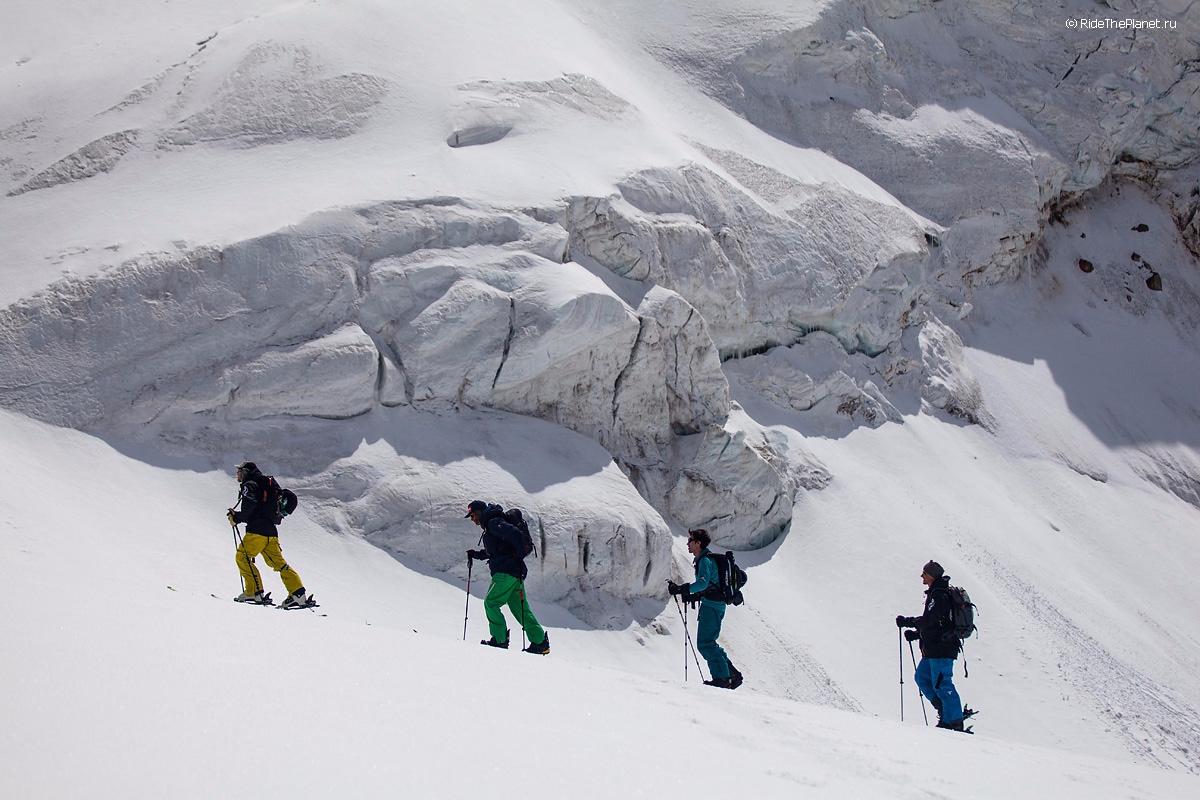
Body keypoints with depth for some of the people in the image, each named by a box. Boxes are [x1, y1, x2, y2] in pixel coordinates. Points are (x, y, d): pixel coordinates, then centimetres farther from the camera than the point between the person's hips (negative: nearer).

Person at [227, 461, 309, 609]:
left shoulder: (249, 485, -1)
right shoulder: (264, 485, 27)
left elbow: (250, 504, -20)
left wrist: (237, 518, -10)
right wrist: (237, 515, 22)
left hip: (257, 531, -8)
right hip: (271, 531, 8)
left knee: (242, 557, 2)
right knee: (278, 562, 6)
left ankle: (254, 592, -6)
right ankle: (298, 593, -6)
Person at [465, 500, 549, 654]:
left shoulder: (494, 522, -9)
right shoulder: (490, 525, 24)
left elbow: (514, 534, -22)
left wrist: (519, 555, -22)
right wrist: (476, 555, 24)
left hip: (505, 572, -10)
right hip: (514, 572, 10)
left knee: (491, 603, -5)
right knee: (520, 608, 9)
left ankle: (500, 640, -6)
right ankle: (540, 642, 6)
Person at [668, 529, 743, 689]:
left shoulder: (705, 560, -12)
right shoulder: (703, 559, 20)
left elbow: (703, 583, -27)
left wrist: (681, 589, -28)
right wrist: (693, 596, 18)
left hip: (712, 605, -10)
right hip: (715, 603, 10)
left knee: (705, 642, -10)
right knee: (708, 642, 13)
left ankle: (722, 677, -11)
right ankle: (733, 674, 12)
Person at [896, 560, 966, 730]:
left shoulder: (938, 595, -14)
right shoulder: (937, 592, 19)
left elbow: (930, 619, -23)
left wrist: (907, 622, -14)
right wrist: (916, 633, 16)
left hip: (941, 647, -11)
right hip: (934, 648, 11)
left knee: (941, 683, -9)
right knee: (922, 678, 13)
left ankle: (954, 721, -7)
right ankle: (946, 712, 14)